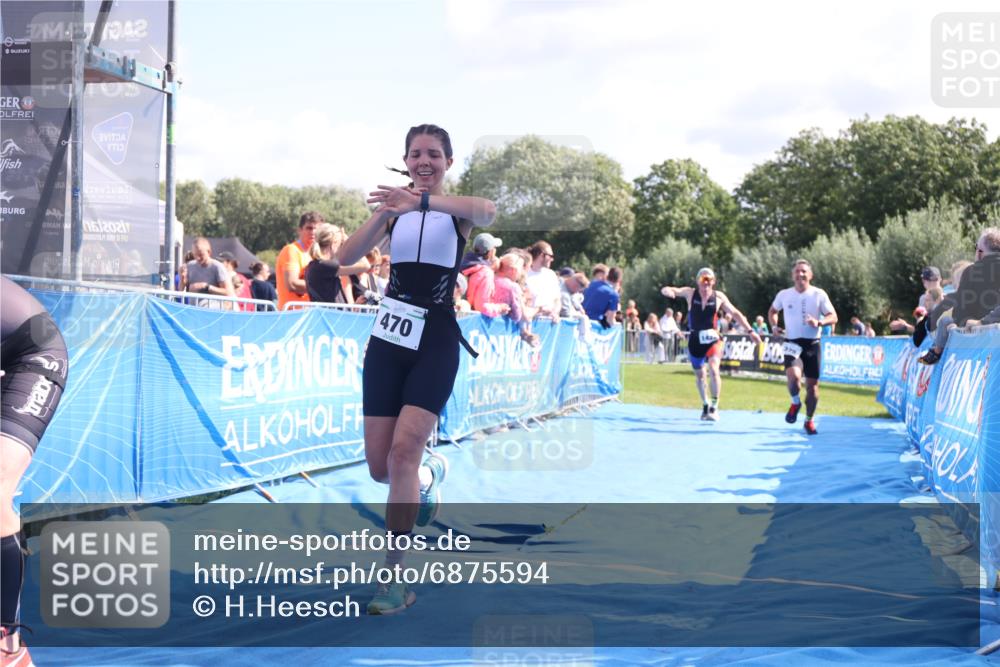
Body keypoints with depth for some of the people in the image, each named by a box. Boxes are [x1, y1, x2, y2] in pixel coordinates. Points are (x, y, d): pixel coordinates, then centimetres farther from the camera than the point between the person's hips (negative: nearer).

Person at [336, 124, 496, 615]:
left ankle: (394, 577, -11)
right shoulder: (394, 210, 8)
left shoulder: (455, 211, -1)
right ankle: (429, 476, 41)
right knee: (379, 466, 5)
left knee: (404, 448, -18)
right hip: (388, 339, 4)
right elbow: (346, 257, -5)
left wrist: (422, 200, -42)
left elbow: (487, 212, -27)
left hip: (435, 341, -4)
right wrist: (382, 213, -21)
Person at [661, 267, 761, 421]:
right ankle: (705, 405, 36)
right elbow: (666, 290, -11)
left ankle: (714, 407, -14)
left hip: (713, 339, -1)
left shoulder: (719, 297, -3)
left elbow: (735, 313, 5)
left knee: (714, 369, -22)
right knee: (699, 375, 14)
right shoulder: (690, 293, -4)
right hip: (695, 340, 2)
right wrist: (668, 291, -37)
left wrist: (750, 331, 2)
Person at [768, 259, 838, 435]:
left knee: (813, 384, 4)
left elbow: (833, 317, -3)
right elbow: (772, 311, 21)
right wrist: (774, 326, 2)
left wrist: (819, 322, -23)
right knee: (794, 376, -26)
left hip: (812, 343, 0)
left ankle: (810, 420, 24)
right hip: (792, 343, 0)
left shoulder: (819, 295, -2)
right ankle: (795, 402, 7)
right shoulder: (784, 295, 3)